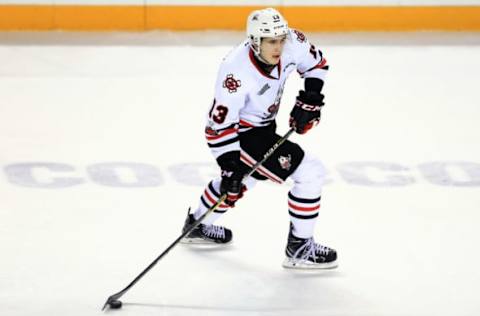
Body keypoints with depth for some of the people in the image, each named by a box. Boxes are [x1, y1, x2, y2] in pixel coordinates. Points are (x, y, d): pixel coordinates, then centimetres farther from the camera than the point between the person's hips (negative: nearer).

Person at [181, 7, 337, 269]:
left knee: (244, 176, 35)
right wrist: (230, 167, -29)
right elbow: (221, 124, -28)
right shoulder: (237, 72, -36)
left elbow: (316, 63, 4)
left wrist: (309, 100, -6)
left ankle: (198, 225, 57)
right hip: (239, 134, -9)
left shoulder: (291, 43, -18)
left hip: (262, 124, 9)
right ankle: (299, 247, -3)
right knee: (310, 173, -14)